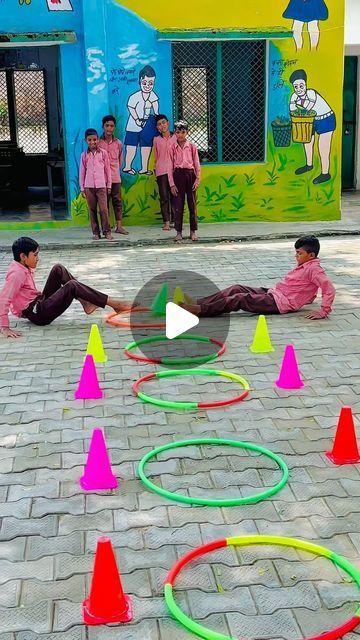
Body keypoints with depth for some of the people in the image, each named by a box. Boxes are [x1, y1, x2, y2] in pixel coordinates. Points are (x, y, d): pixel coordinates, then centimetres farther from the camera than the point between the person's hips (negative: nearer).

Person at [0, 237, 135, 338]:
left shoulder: (23, 268, 7)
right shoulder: (17, 273, -21)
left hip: (39, 303, 10)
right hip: (37, 314, -10)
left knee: (58, 269, 5)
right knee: (71, 286, -22)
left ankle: (85, 302, -1)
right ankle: (113, 303, -19)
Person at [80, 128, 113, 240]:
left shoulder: (103, 153, 4)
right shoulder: (84, 155, 7)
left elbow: (107, 169, 8)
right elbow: (82, 172, 9)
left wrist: (109, 185, 6)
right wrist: (82, 188, 5)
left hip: (101, 186, -1)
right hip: (89, 186, 1)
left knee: (104, 209, -7)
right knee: (92, 210, 4)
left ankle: (107, 231, 0)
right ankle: (95, 232, 9)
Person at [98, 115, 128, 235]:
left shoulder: (118, 143, 7)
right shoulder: (98, 142, 0)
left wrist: (115, 170, 11)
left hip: (115, 177, 2)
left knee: (117, 201, 3)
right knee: (104, 202, 2)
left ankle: (119, 226, 8)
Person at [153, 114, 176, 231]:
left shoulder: (175, 137, 6)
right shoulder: (156, 140, 9)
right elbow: (156, 156, 15)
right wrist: (156, 169, 13)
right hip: (161, 172, 0)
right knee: (164, 197, -3)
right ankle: (166, 222, -2)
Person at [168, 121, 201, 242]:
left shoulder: (192, 147, 4)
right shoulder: (172, 148, 4)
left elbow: (197, 164, 5)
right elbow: (170, 167, 3)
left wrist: (197, 179, -4)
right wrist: (172, 184, -3)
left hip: (190, 175, 0)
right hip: (178, 175, 0)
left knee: (192, 203, 2)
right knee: (178, 204, 0)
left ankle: (193, 231, 10)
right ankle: (179, 232, 8)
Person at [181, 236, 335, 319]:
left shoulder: (313, 269, -13)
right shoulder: (304, 265, 15)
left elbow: (329, 289, -24)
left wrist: (324, 312, -26)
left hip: (281, 303, -9)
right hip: (274, 293, 9)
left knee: (240, 299, -19)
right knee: (237, 289, -2)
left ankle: (199, 310, -22)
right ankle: (195, 303, -7)